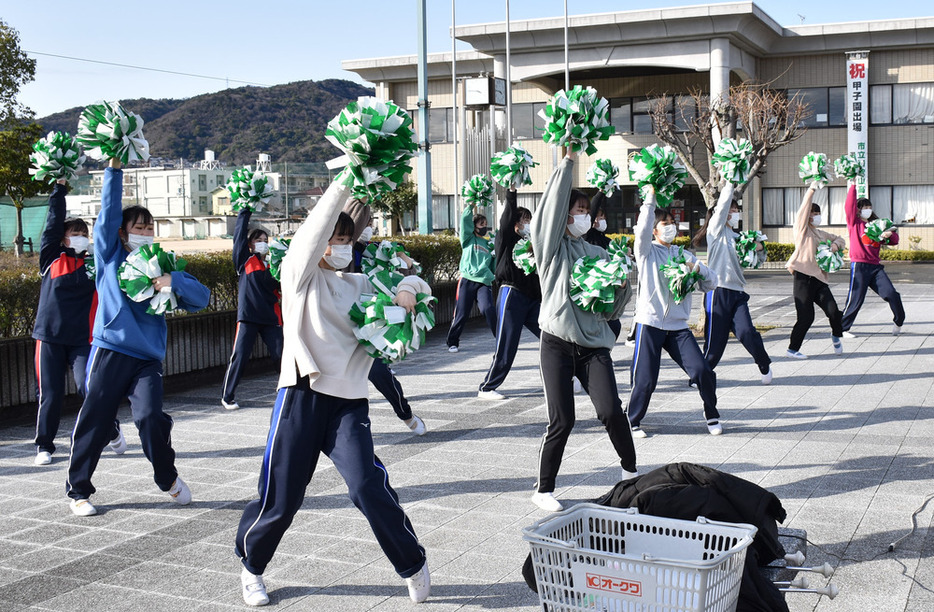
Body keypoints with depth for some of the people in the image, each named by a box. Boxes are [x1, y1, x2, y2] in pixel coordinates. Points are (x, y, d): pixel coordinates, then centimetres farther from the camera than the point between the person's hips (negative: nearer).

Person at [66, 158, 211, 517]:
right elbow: (109, 212, -3)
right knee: (93, 422, 1)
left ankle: (168, 478, 8)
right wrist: (114, 169, -11)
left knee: (150, 416, -15)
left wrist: (173, 281, -13)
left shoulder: (161, 266, 14)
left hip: (147, 359, 1)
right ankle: (78, 490, 16)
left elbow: (201, 298, 5)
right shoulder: (110, 256, 10)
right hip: (110, 352, -1)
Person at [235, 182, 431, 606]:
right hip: (302, 396, -3)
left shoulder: (357, 285, 18)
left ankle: (413, 566, 4)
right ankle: (252, 566, 29)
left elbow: (410, 281, 24)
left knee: (369, 486, -12)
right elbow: (315, 231, -12)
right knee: (281, 496, 3)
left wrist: (405, 288, 0)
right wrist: (343, 184, -18)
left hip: (349, 402, 3)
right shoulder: (299, 274, 5)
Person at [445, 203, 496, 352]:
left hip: (484, 282, 2)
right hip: (467, 281, -2)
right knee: (461, 313, 0)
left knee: (488, 309, -16)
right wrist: (471, 205, -5)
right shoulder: (469, 239, 12)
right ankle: (452, 342, 15)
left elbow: (494, 265, 23)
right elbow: (465, 220, -2)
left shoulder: (488, 244, 20)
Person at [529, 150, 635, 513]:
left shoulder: (597, 255, 17)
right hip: (557, 343, -3)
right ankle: (544, 490, 11)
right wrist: (567, 164, -9)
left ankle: (630, 469, 13)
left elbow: (613, 308, 20)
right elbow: (552, 207, -11)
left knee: (610, 410, -11)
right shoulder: (552, 247, 5)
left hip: (594, 344, 3)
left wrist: (621, 286, -1)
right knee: (562, 421, -5)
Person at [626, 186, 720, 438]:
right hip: (650, 323, -3)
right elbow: (642, 229, -18)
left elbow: (711, 283, 12)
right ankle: (633, 420, 17)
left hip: (678, 326, 4)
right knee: (644, 379, -4)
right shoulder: (647, 251, 4)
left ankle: (712, 414, 15)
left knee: (703, 371, -6)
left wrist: (698, 268, -8)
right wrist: (650, 198, -22)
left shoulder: (684, 255, 16)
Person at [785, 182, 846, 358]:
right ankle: (793, 349, 5)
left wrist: (835, 245, 11)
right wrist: (812, 189, -12)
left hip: (819, 279, 6)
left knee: (833, 311, -5)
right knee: (805, 317, -8)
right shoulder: (802, 229, 3)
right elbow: (804, 210, -9)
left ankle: (836, 336, 25)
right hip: (803, 278, -6)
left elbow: (840, 239, 34)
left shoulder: (822, 234, 23)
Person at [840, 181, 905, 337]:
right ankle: (841, 329, 5)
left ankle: (898, 322, 19)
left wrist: (889, 235, -4)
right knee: (855, 300, -6)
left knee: (892, 294, -1)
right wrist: (852, 186, -13)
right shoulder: (854, 223, 4)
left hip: (875, 267, 5)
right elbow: (849, 206, -11)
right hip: (859, 266, -5)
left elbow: (894, 240, 19)